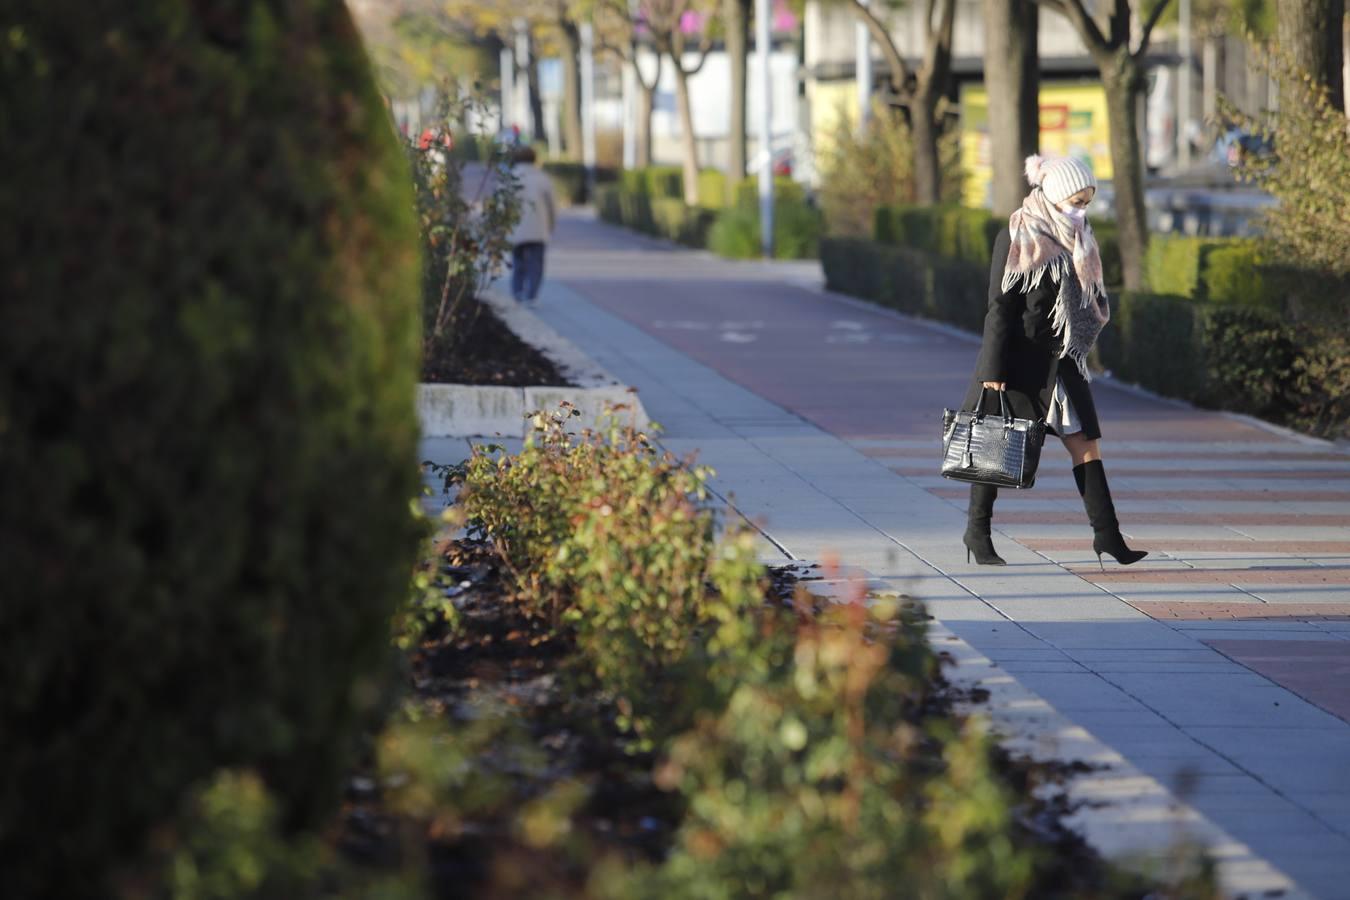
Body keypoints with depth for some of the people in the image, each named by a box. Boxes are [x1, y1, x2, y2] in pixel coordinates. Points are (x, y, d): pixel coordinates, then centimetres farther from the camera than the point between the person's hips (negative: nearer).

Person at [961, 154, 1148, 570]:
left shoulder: (1076, 240, 10)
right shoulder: (1016, 239, -10)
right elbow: (999, 307, -12)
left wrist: (1077, 350, 17)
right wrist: (993, 370, -16)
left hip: (1059, 363, 6)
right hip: (1018, 360, -6)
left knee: (1086, 444, -2)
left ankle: (1107, 535, -4)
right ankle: (977, 532, 17)